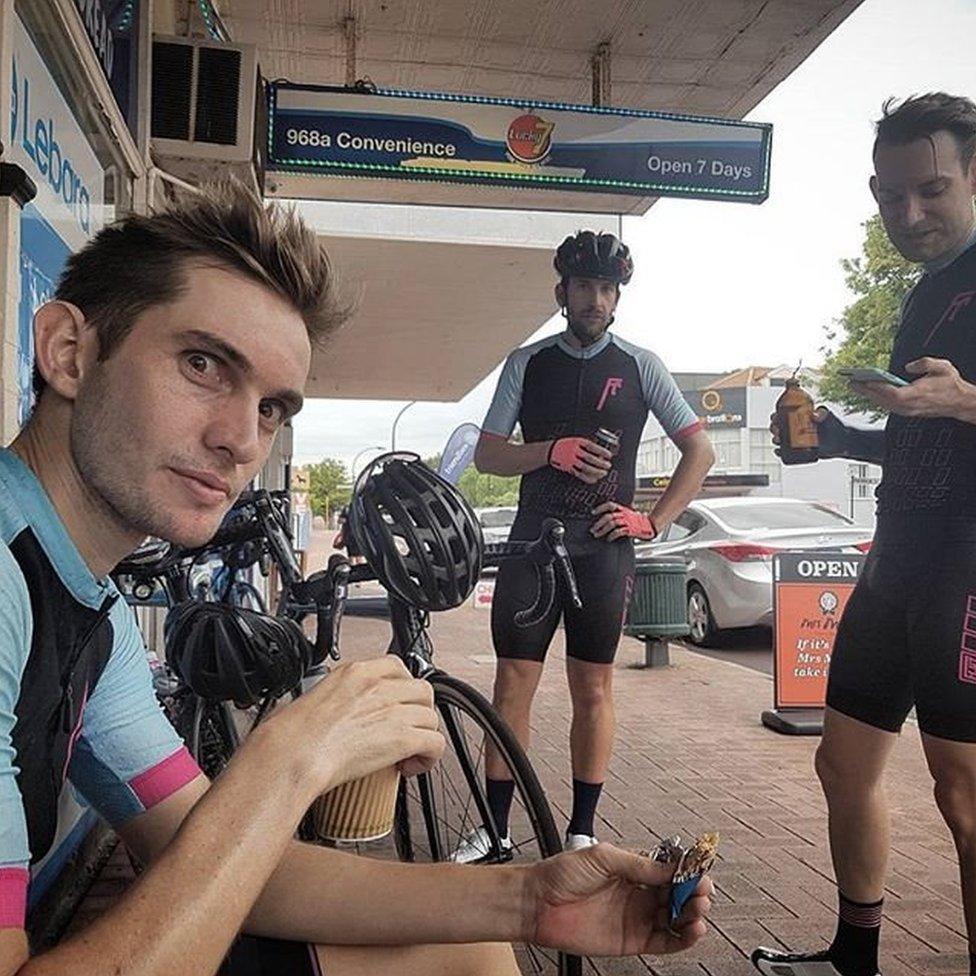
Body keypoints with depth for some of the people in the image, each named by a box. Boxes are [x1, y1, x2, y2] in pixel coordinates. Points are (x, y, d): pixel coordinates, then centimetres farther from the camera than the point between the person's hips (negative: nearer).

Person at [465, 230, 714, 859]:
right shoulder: (527, 363, 8)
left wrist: (654, 521, -3)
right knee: (513, 684, 1)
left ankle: (582, 830, 18)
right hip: (532, 541, 1)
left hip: (604, 546, -1)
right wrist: (551, 452, -11)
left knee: (594, 689, 5)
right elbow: (487, 455, 6)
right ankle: (494, 830, 11)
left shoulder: (640, 366, 6)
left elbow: (700, 450, 6)